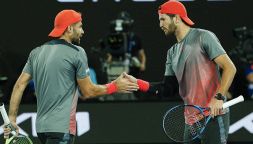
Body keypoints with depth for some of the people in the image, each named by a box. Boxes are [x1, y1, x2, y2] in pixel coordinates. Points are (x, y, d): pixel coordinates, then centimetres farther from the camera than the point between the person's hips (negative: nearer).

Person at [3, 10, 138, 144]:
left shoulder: (36, 52, 11)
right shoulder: (77, 53, -7)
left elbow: (19, 85, 9)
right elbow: (87, 92, -4)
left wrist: (12, 118, 11)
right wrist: (115, 86, 9)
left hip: (41, 126, 8)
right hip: (62, 128, -7)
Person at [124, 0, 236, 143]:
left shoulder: (203, 37, -4)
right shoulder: (172, 52, 19)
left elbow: (229, 68, -11)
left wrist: (218, 98, -22)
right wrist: (137, 82, 5)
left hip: (214, 115, -8)